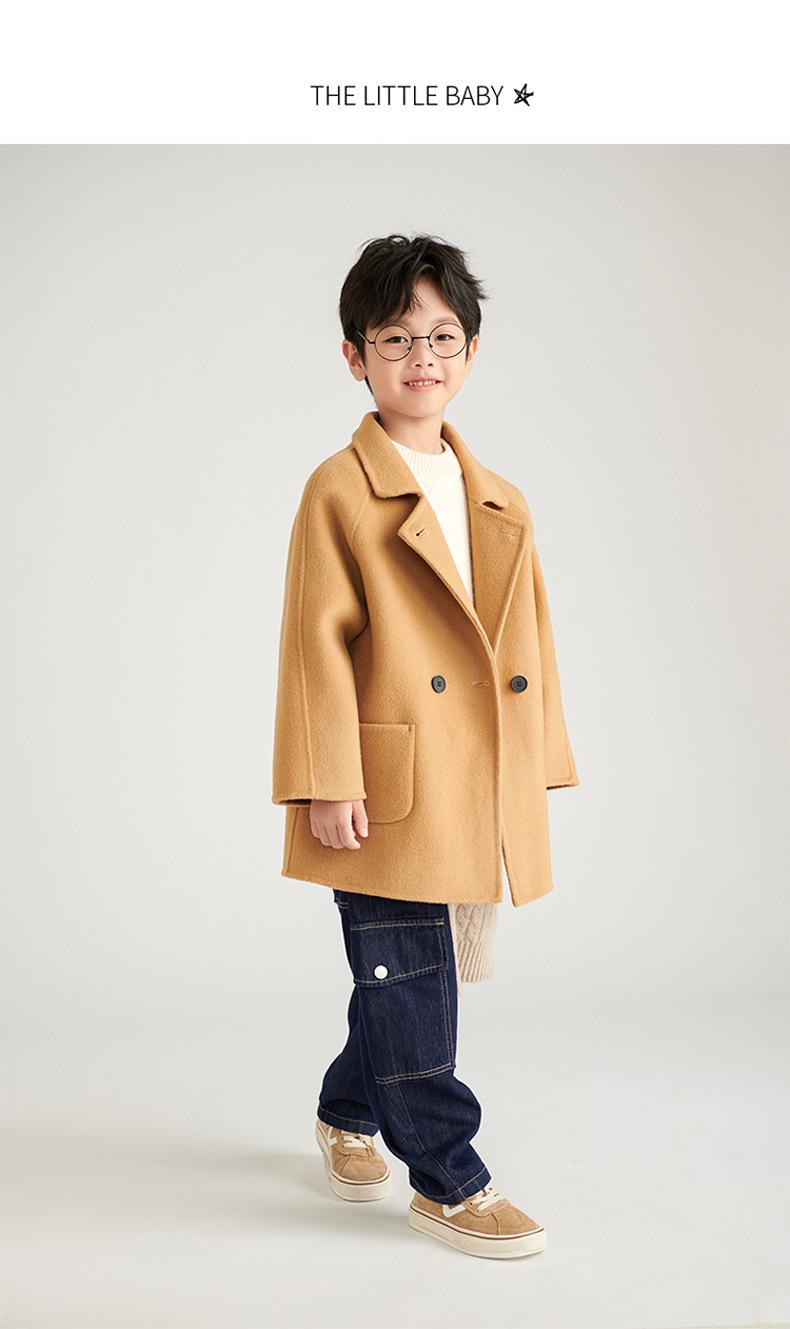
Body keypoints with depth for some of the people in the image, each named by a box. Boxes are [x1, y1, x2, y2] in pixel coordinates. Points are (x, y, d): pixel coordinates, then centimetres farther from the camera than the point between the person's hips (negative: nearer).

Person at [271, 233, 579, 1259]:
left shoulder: (502, 504, 13)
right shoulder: (340, 492, -6)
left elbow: (531, 644, 15)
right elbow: (315, 645, -9)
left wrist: (541, 769, 12)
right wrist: (325, 784, -13)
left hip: (487, 801, 6)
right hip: (390, 796, -6)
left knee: (433, 982, 17)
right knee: (410, 990, 1)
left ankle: (347, 1113, 39)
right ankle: (447, 1182, 16)